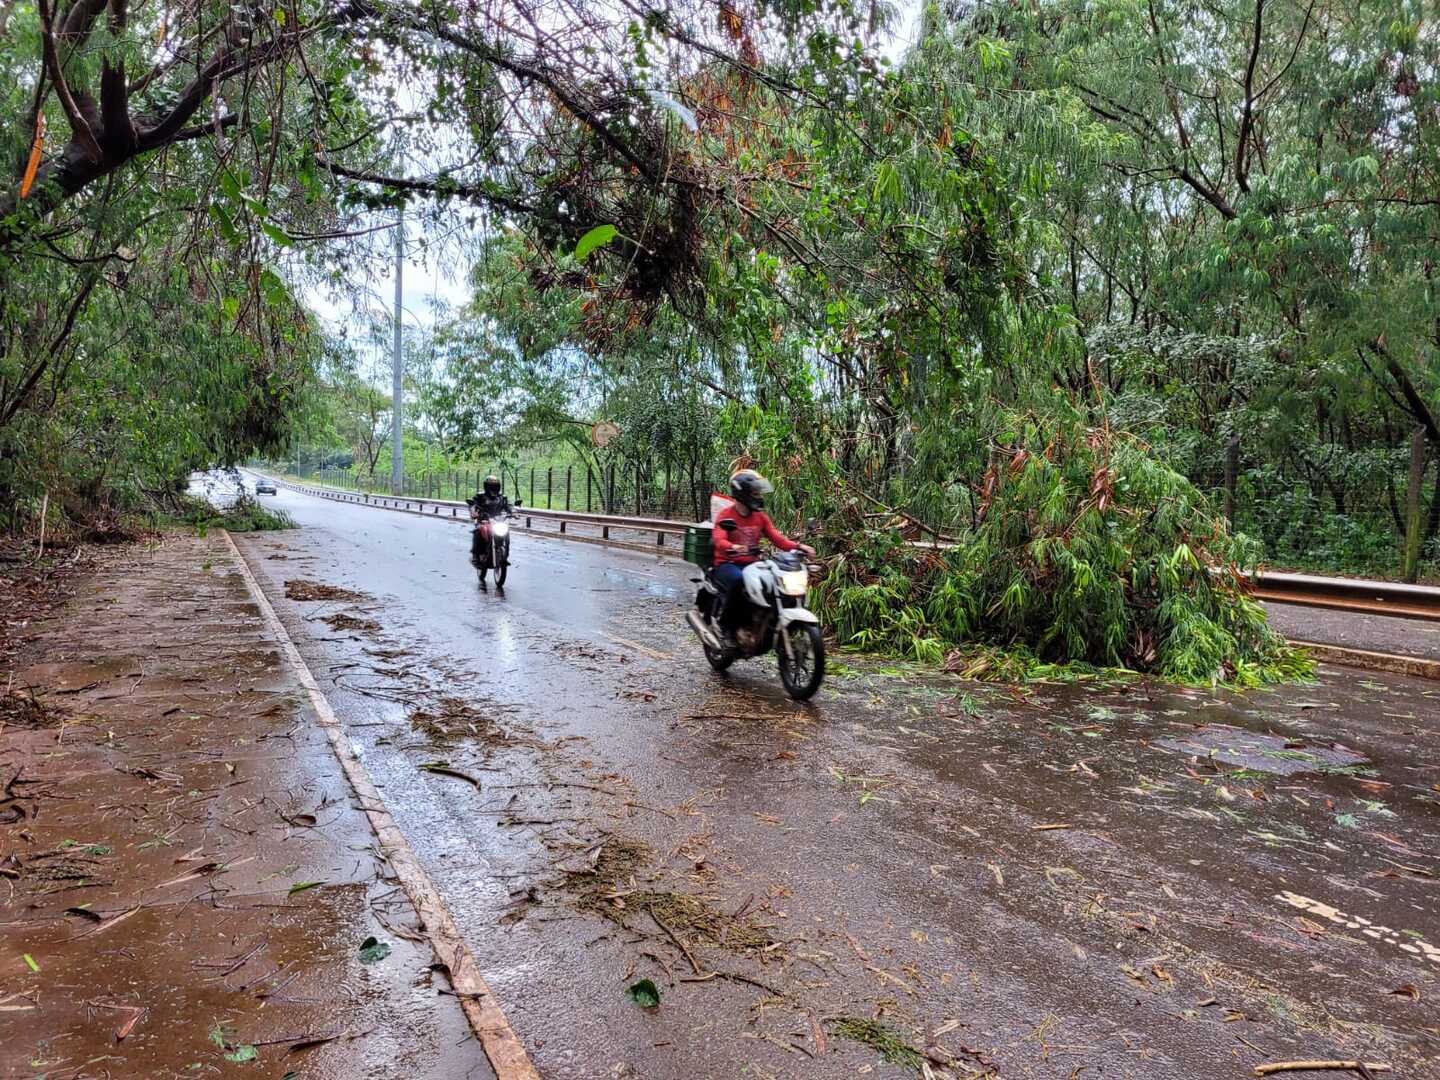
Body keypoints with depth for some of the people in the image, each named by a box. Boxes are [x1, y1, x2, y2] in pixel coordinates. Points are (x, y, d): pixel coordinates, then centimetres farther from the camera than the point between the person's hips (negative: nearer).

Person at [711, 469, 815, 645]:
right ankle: (725, 625, -21)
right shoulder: (725, 516, -5)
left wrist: (798, 547, -14)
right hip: (727, 564, -5)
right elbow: (719, 541, -20)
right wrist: (733, 548, -44)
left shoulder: (760, 517, 13)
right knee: (739, 581, -39)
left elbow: (776, 537, 4)